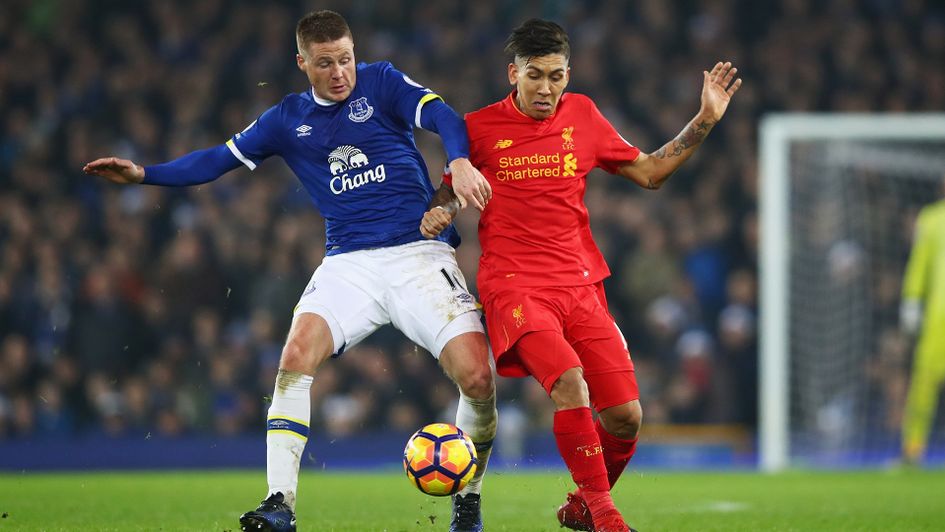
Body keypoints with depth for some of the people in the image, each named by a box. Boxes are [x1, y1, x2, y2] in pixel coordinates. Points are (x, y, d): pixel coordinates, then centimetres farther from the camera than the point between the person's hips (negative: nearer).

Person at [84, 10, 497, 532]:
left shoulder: (381, 84, 3)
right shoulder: (288, 119, 12)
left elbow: (442, 117, -11)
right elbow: (220, 159, 16)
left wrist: (460, 162, -32)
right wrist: (143, 173, 6)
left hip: (419, 251, -2)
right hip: (348, 263, 2)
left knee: (477, 379, -16)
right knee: (297, 354, -25)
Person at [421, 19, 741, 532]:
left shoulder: (582, 115, 9)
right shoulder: (480, 128, 1)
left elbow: (649, 172, 17)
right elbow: (452, 187, 17)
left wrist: (705, 120, 11)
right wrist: (439, 214, -6)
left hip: (580, 284, 4)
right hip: (515, 285, -4)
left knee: (625, 416, -5)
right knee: (570, 382, -30)